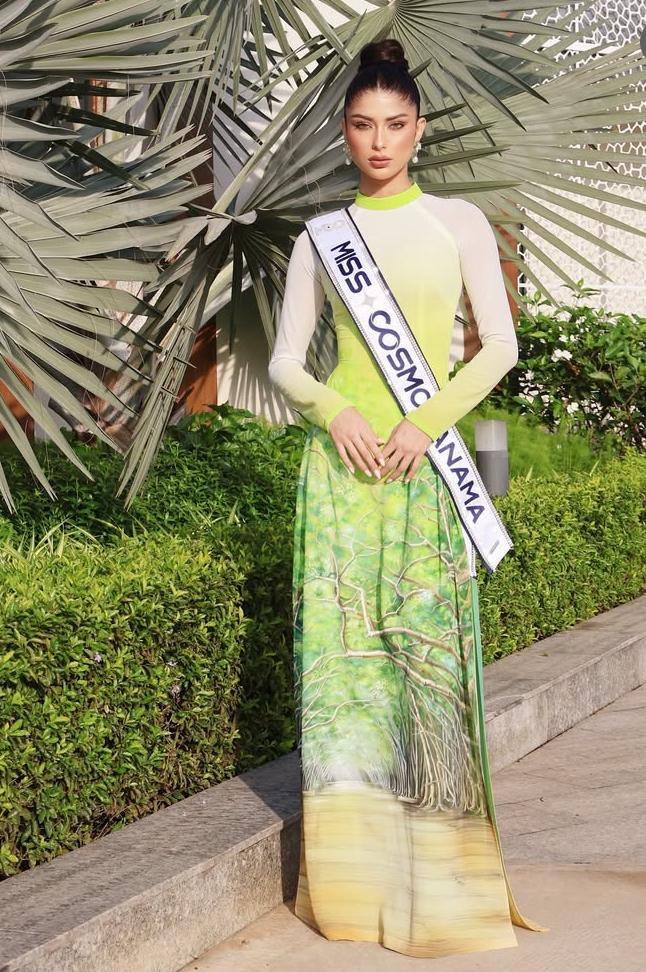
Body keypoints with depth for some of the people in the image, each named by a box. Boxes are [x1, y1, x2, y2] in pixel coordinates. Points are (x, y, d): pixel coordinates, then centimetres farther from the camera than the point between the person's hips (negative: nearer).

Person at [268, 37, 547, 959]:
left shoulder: (458, 223, 8)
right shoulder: (320, 238, 12)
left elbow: (500, 346, 2)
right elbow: (285, 358, 10)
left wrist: (429, 420, -11)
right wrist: (333, 409, -10)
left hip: (425, 460, -1)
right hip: (340, 459, 2)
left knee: (428, 643, -5)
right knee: (340, 643, -2)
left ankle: (440, 872, 3)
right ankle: (355, 873, 5)